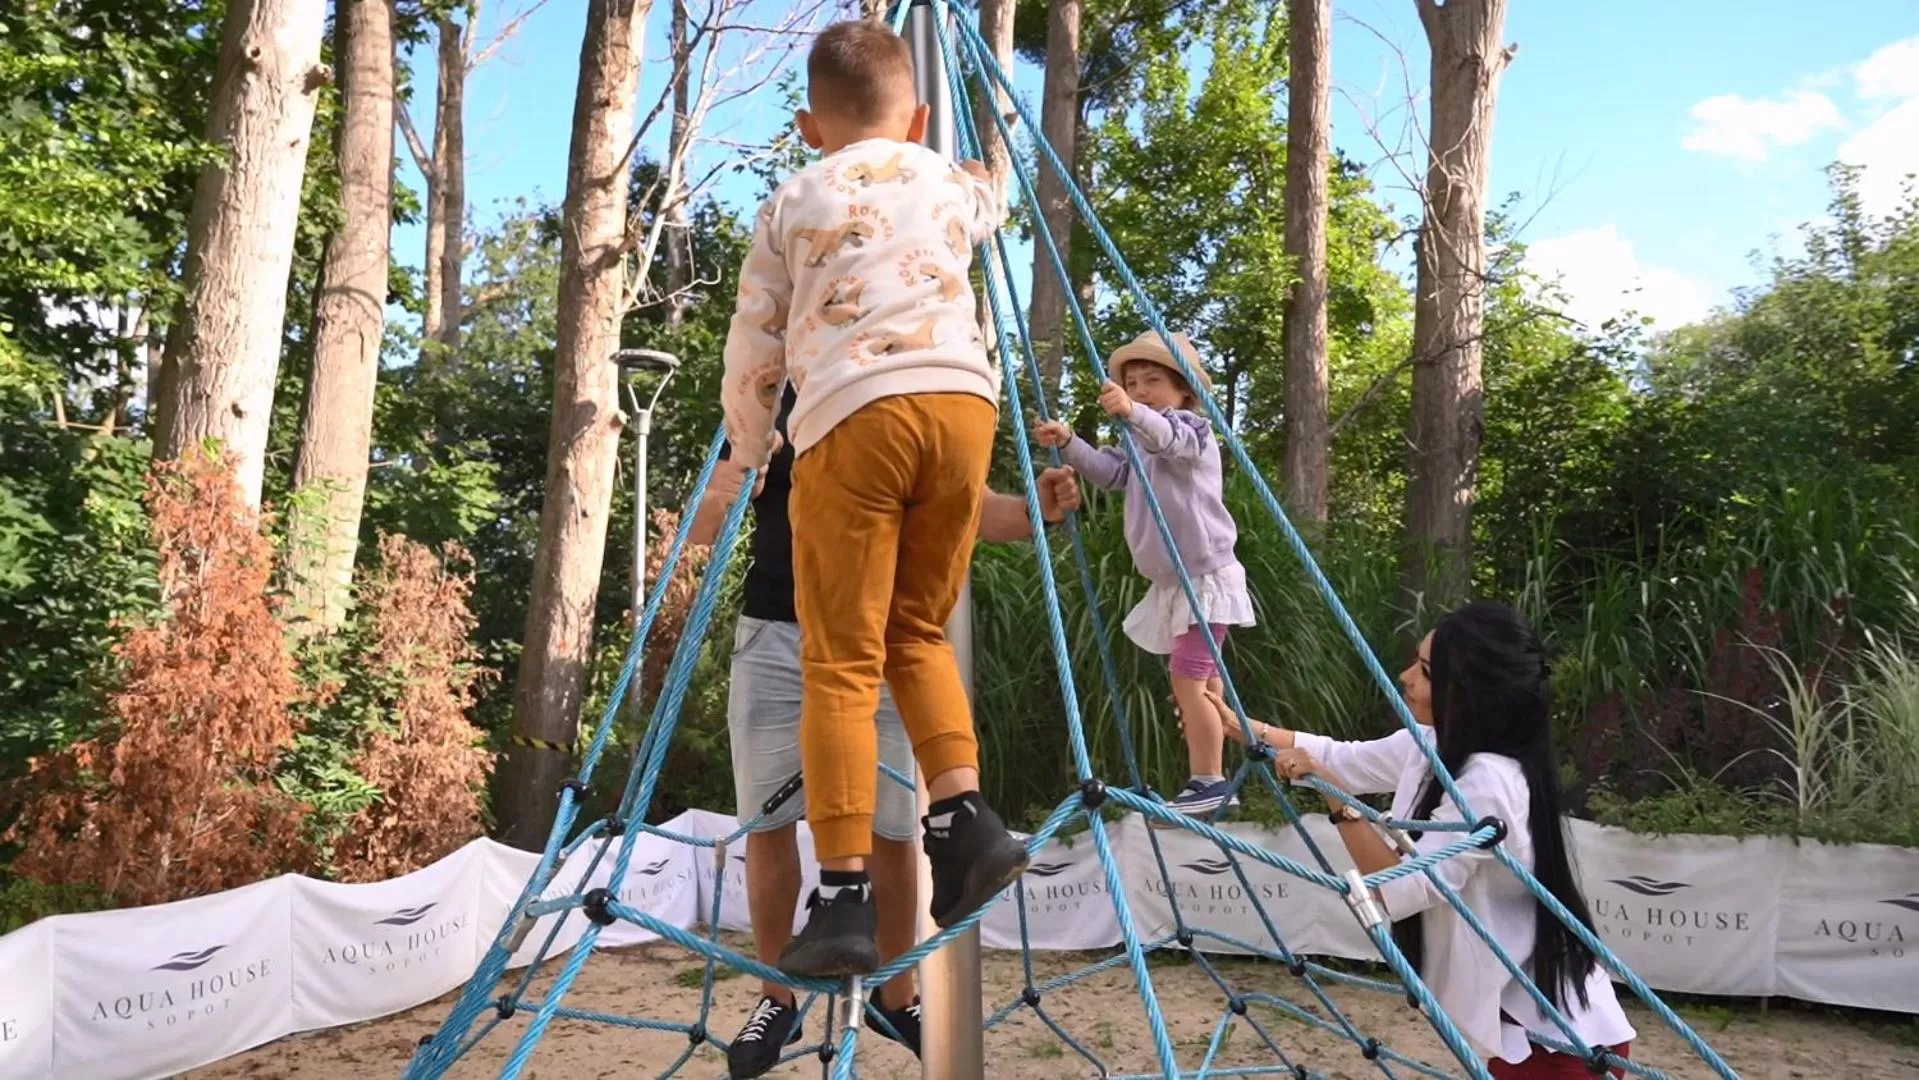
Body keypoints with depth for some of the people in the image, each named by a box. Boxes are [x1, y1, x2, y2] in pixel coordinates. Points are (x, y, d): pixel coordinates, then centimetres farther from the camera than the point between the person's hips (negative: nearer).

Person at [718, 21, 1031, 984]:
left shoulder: (791, 203, 17)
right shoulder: (952, 185, 24)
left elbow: (751, 357, 15)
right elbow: (993, 199, 51)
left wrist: (749, 454, 31)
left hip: (853, 419, -3)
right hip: (963, 402, 3)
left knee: (840, 663, 1)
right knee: (918, 630, 20)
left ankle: (845, 898, -2)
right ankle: (963, 814, 3)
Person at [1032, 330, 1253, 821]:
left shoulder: (1192, 430, -8)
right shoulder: (1141, 445, 18)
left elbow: (1168, 437, -32)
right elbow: (1108, 471, 3)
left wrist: (1131, 413, -52)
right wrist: (1068, 443, -13)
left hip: (1206, 576, -9)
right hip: (1172, 583, 9)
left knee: (1188, 680, -14)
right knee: (1196, 683, 11)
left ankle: (1210, 783, -8)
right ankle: (1208, 784, 17)